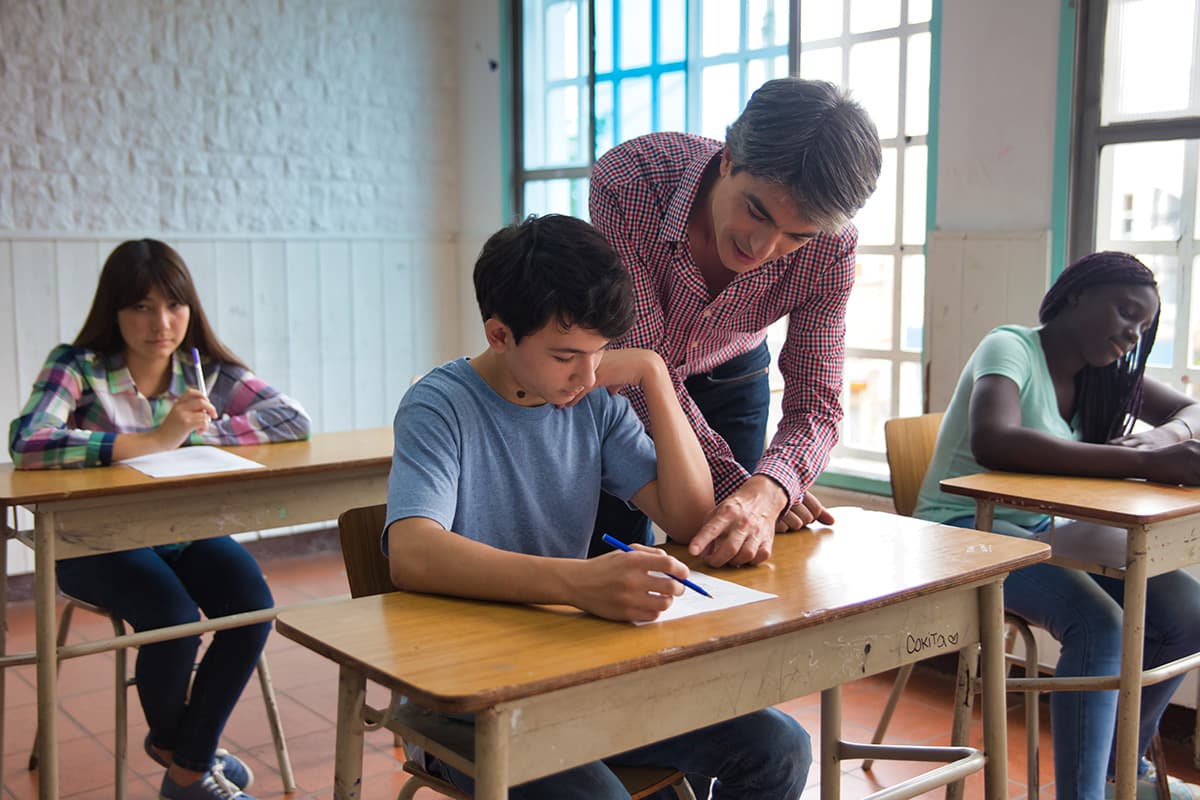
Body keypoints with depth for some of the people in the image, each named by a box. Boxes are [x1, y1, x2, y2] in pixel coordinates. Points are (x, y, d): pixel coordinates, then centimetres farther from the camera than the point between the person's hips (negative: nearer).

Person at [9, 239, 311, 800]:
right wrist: (154, 439, -36)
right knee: (174, 618, -28)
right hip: (97, 539, -4)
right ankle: (168, 740, 8)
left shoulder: (207, 369, -1)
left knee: (253, 608, -21)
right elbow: (26, 443, -32)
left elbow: (293, 421, -9)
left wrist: (200, 429, -20)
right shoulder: (79, 368, -13)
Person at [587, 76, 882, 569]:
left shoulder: (830, 247, -30)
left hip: (729, 376, 2)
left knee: (726, 558, 5)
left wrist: (766, 493, -47)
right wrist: (738, 484, -36)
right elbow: (643, 368, -32)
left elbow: (815, 403, -26)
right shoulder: (624, 185, -38)